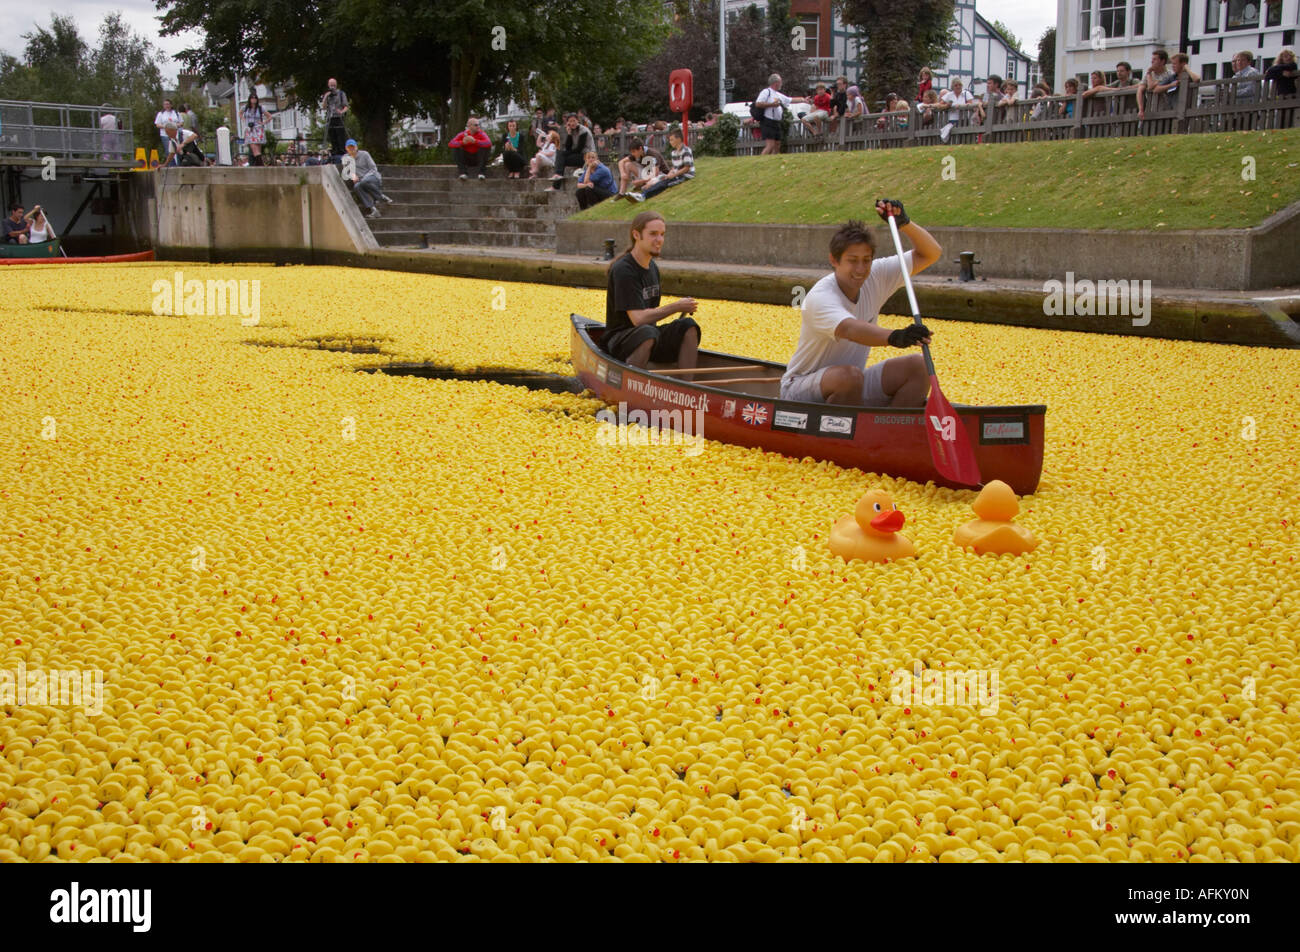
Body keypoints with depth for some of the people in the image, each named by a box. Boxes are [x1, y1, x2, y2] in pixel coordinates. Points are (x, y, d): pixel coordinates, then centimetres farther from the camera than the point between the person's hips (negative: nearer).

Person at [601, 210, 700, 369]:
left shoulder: (652, 268, 12)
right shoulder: (623, 270, -16)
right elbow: (638, 319, -23)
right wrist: (676, 307, -14)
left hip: (649, 338, 8)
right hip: (618, 341, -8)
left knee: (688, 326, -14)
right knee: (647, 332, -38)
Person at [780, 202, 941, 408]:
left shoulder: (876, 277, -3)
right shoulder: (819, 297, -25)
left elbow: (930, 254, 1)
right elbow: (849, 329, -46)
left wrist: (904, 223, -16)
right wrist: (894, 337, -63)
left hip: (853, 387, 7)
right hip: (801, 389, -7)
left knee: (918, 366, -13)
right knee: (849, 375, -38)